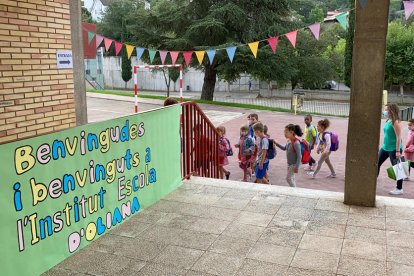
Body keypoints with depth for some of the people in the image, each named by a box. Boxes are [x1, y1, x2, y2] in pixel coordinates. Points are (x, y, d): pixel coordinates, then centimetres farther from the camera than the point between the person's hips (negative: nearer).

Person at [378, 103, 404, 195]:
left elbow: (398, 137, -19)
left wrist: (398, 151, -21)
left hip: (393, 149, -9)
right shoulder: (388, 121, 8)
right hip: (385, 147, 9)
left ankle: (399, 189, 13)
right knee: (377, 164, 11)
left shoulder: (395, 122, -17)